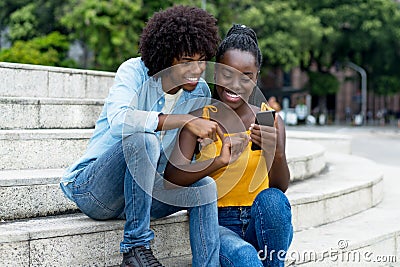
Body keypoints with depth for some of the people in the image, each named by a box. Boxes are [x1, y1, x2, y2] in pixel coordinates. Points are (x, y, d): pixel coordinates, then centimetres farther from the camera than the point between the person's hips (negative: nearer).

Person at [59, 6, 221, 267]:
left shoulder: (200, 92, 0)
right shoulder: (135, 72, -16)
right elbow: (118, 119, -38)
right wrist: (185, 120, -40)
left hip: (143, 190, 6)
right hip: (93, 188, -6)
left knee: (205, 185, -17)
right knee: (142, 138, -33)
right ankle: (135, 246, -27)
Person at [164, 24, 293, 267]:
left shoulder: (271, 121, 3)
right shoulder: (201, 119, -1)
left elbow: (281, 186, -9)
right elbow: (172, 177, -15)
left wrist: (275, 155, -31)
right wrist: (219, 161, -32)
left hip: (263, 224, 3)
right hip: (218, 222, -3)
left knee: (272, 199, -31)